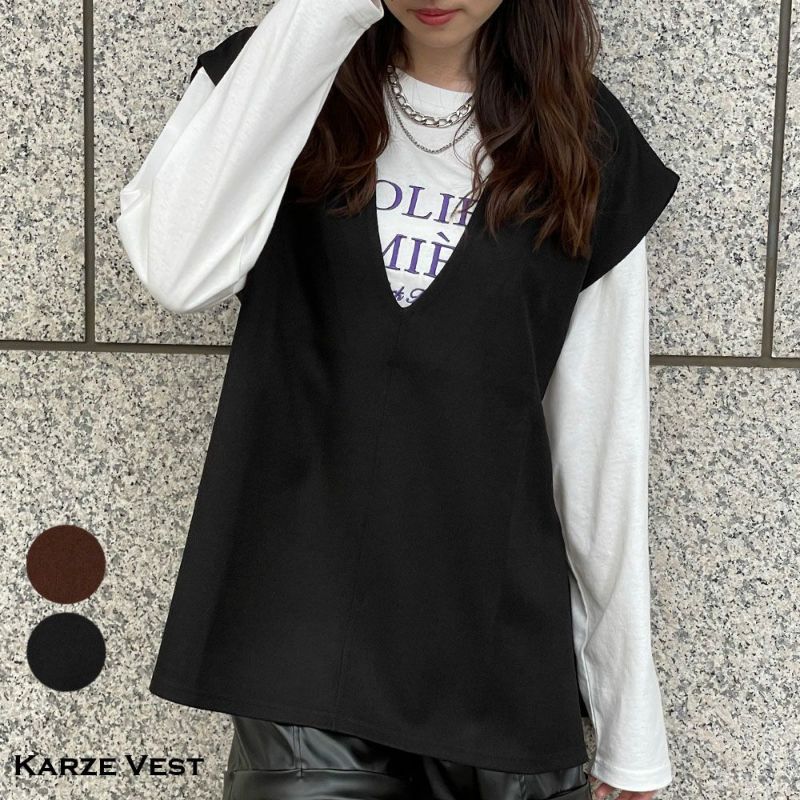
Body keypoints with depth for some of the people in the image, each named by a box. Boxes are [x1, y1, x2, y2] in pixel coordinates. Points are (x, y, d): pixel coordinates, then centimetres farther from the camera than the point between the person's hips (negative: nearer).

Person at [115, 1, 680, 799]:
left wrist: (632, 731, 2)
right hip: (304, 654, -1)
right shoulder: (275, 83, 1)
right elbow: (177, 270, -20)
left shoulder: (585, 144, 1)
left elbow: (601, 440, 1)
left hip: (506, 653, 1)